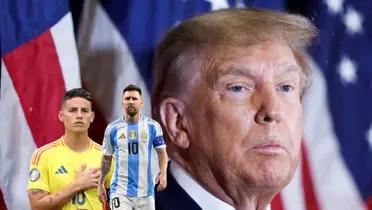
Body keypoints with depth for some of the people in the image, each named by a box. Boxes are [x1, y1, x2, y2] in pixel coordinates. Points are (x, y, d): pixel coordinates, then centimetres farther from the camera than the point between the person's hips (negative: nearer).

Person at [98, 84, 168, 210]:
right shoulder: (112, 128, 3)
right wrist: (100, 184, 8)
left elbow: (162, 152, 4)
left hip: (145, 191, 1)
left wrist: (163, 172, -14)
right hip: (120, 190, -1)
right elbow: (106, 159, 12)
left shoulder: (152, 126, 1)